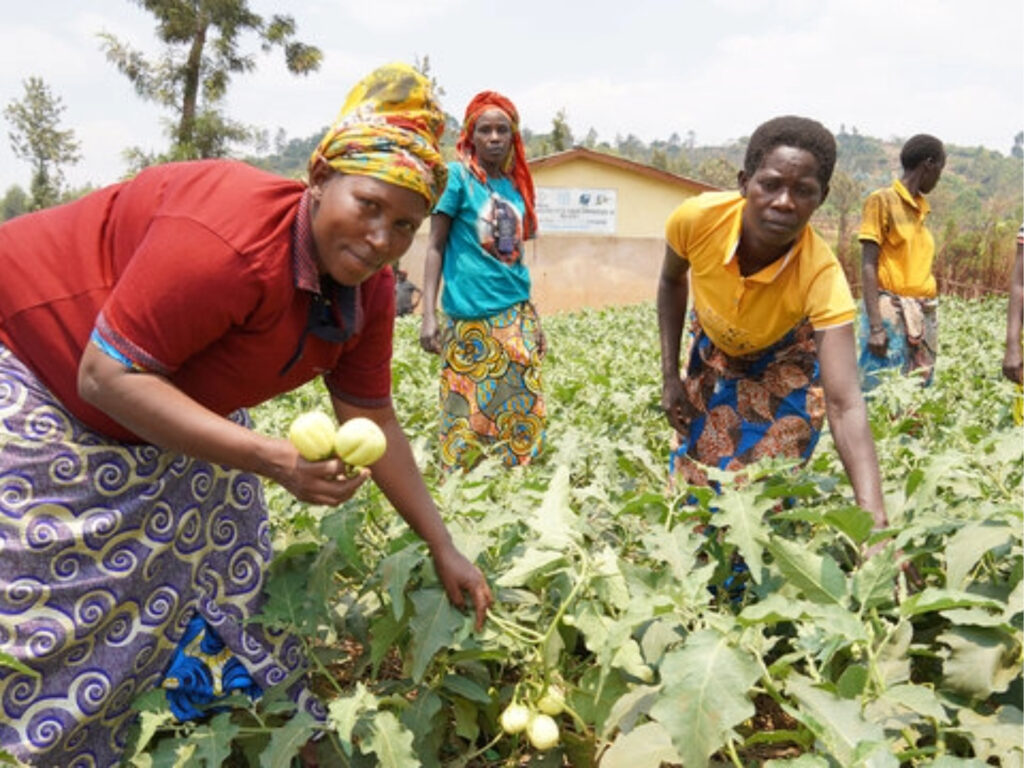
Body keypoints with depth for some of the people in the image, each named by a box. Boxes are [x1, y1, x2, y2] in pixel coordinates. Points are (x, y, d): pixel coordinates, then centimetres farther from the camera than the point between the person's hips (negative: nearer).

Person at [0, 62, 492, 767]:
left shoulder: (368, 292, -10)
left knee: (221, 554, 9)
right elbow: (107, 376, -33)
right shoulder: (232, 239, -37)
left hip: (162, 404, 8)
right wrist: (275, 459, -39)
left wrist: (444, 550, -1)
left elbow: (374, 423, -1)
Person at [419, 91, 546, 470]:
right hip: (469, 319, -5)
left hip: (516, 317, 6)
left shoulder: (515, 185, 12)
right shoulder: (458, 176, -3)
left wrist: (533, 321, 17)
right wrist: (429, 315, -13)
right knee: (467, 416, 0)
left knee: (525, 414, 7)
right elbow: (435, 247, -4)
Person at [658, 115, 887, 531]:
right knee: (692, 480, 8)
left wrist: (874, 518, -59)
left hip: (784, 364, -2)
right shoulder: (697, 219, -33)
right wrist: (669, 377, -12)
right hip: (712, 350, 2)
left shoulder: (822, 275, -39)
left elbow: (845, 405, -46)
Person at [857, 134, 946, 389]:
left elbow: (917, 264, 14)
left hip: (925, 313, 7)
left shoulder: (921, 206, 16)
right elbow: (868, 266, -11)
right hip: (890, 310, -7)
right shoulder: (882, 199, -5)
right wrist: (876, 326, -18)